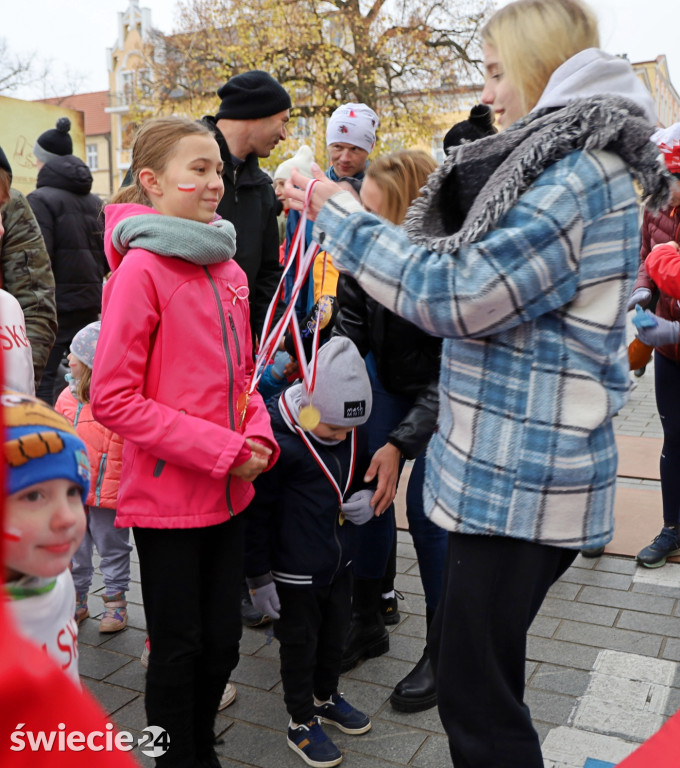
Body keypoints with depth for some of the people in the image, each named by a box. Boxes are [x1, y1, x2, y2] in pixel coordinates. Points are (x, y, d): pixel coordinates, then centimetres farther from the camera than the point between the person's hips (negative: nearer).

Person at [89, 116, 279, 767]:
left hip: (229, 492, 7)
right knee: (179, 647, 10)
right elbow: (112, 399, -17)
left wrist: (257, 436, -3)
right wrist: (220, 450, -19)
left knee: (223, 640, 19)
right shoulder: (142, 268, -14)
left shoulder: (227, 269, 7)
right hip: (167, 498, -7)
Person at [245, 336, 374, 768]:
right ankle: (302, 723, 32)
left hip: (340, 564, 7)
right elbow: (257, 512, -17)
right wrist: (260, 576, -12)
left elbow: (366, 476, 16)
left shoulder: (352, 435, -4)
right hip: (295, 574, -6)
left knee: (335, 635, 23)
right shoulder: (277, 440, -24)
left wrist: (367, 500, -7)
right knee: (300, 645, 11)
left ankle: (327, 697, 48)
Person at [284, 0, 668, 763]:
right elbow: (475, 277, 16)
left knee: (475, 681, 3)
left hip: (523, 473, -10)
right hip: (503, 460, 10)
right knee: (467, 656, 21)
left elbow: (458, 295, -22)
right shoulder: (564, 165, 14)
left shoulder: (581, 173, -16)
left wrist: (340, 215, -12)